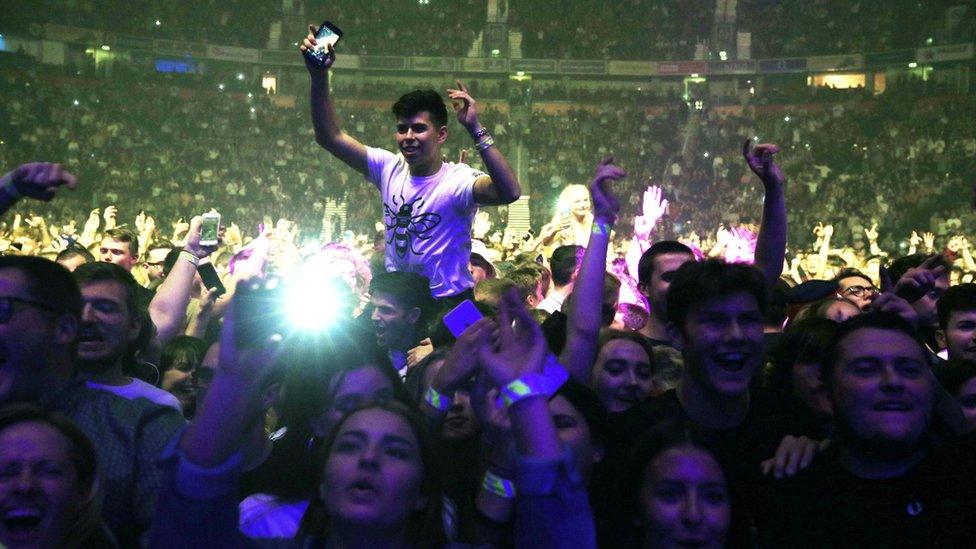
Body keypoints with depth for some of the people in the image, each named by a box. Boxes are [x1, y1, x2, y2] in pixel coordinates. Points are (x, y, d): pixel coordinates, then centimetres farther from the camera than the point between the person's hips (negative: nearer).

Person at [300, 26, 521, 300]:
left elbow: (510, 192, -35)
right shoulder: (390, 168, 0)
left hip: (449, 306, -5)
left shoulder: (457, 180, -16)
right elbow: (330, 136, -1)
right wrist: (319, 76, -12)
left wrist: (475, 129, -39)